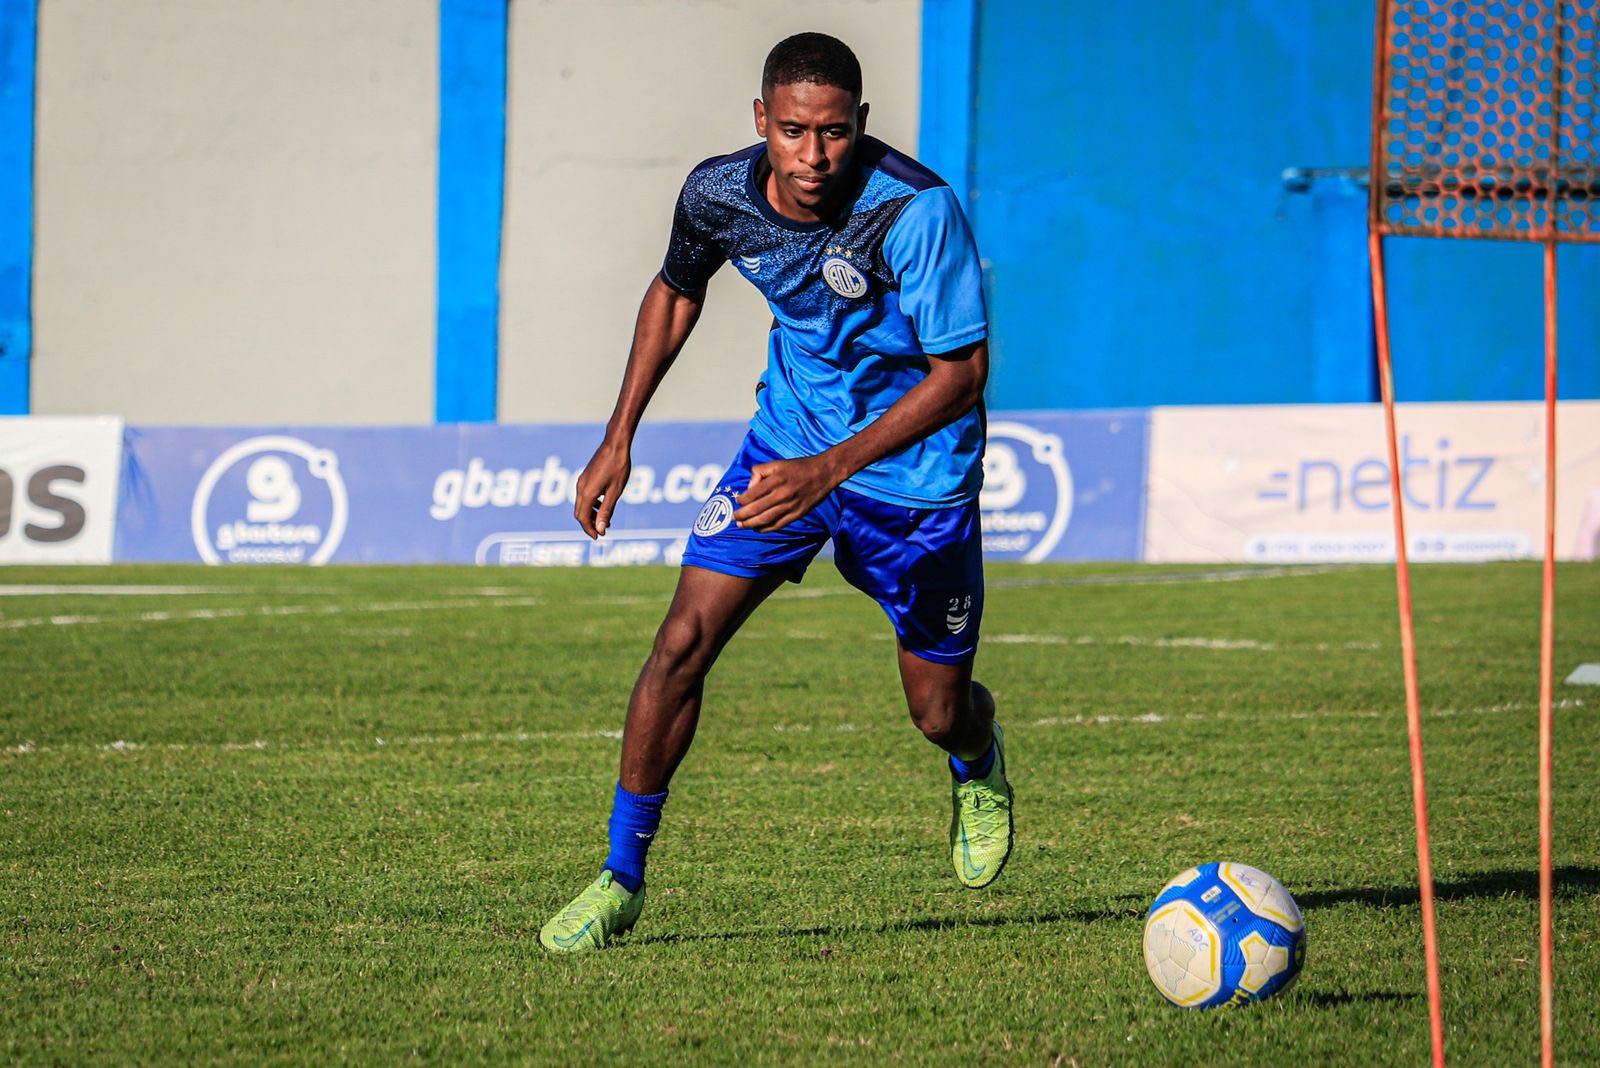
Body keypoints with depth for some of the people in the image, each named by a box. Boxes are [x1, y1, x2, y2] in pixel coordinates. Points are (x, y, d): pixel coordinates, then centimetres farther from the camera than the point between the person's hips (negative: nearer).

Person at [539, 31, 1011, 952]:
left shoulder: (917, 210, -30)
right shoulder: (719, 194, -15)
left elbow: (962, 374, -26)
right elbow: (677, 291, 8)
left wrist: (827, 471, -34)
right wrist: (620, 439, 5)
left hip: (913, 465, -3)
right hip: (789, 440, 3)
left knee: (939, 713, 6)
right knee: (684, 643, -11)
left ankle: (980, 765, 46)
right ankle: (621, 880, 2)